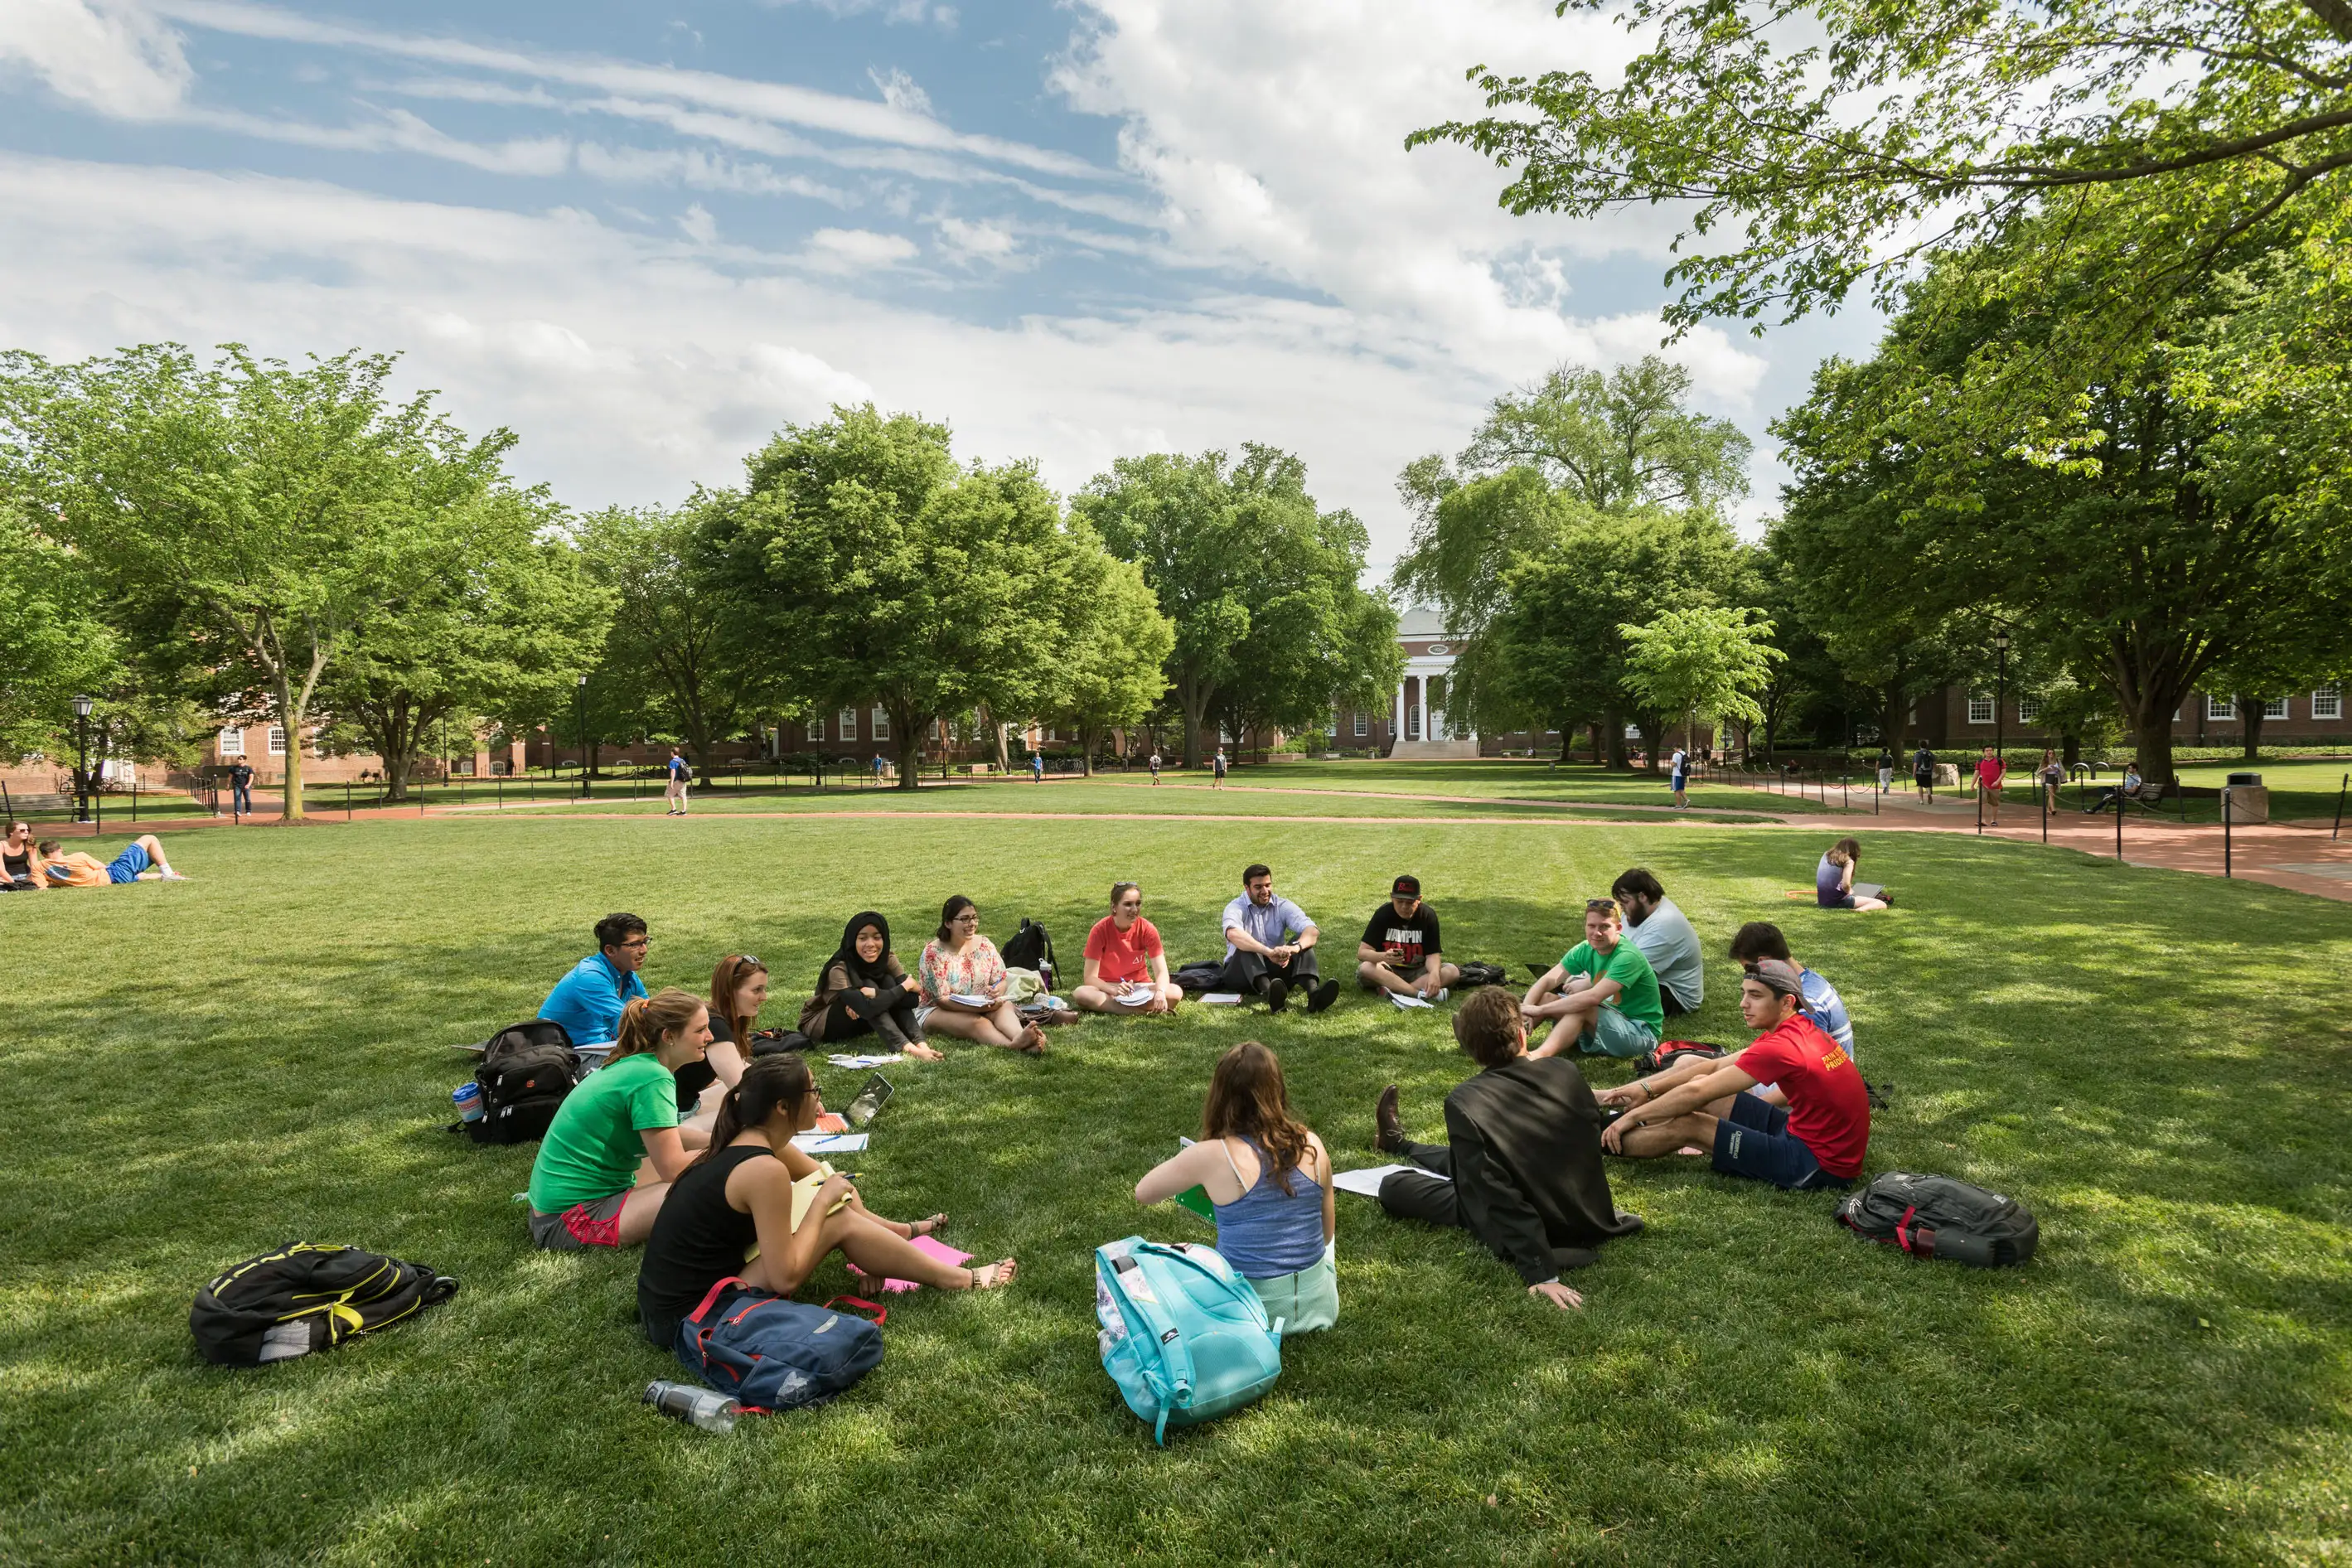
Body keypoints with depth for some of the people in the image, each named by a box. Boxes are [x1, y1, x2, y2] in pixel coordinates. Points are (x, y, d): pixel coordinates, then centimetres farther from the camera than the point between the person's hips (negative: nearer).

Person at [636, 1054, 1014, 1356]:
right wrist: (824, 1200, -13)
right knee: (839, 1221, -8)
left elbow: (822, 1175, 23)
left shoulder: (746, 1141, 3)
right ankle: (959, 1281, 7)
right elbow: (785, 1277, -20)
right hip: (689, 1321, -9)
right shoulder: (765, 1171, -25)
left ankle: (897, 1233, 35)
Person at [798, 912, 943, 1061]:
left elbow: (914, 998, -24)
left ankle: (920, 1044, -35)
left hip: (855, 1023, 5)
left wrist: (874, 993, -35)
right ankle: (908, 1048, -42)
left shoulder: (887, 960, -14)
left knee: (888, 983, -21)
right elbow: (868, 1008, -44)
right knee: (869, 985, -30)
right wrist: (904, 986, -33)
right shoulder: (839, 969, -30)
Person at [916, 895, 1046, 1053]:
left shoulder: (985, 945, 2)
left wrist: (997, 991, -20)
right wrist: (977, 1008, -31)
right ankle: (1015, 1046, -64)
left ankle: (1019, 1037, -61)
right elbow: (941, 999, -18)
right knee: (976, 1022, -35)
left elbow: (1002, 980, 5)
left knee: (1005, 1006, -28)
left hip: (983, 1007, 5)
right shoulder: (933, 952, -14)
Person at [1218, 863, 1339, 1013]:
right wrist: (1268, 952, -47)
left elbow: (1312, 931, -15)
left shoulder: (1283, 906, 2)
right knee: (1245, 945, -32)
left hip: (1277, 968, 3)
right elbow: (1233, 934, -32)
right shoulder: (1236, 908, -7)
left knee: (1303, 940, -20)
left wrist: (1295, 947, -39)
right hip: (1243, 972, -3)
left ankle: (1313, 993, -48)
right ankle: (1269, 993, -60)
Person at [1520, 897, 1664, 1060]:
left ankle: (1539, 1056, -46)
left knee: (1582, 1007, -32)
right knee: (1545, 997, -6)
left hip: (1641, 1033, -7)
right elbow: (1548, 981, -9)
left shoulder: (1627, 956, -25)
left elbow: (1593, 997, -34)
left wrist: (1540, 1010, -33)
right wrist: (1526, 1009, -28)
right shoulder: (1585, 950, -4)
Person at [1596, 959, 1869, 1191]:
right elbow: (1715, 1066, 10)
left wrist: (1634, 1115, -11)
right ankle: (1600, 1102, 15)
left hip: (1818, 1165, -9)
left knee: (1684, 1125, -11)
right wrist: (1648, 1088, 7)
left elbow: (1696, 1092, -21)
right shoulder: (1800, 1029, 5)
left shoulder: (1782, 1047, -25)